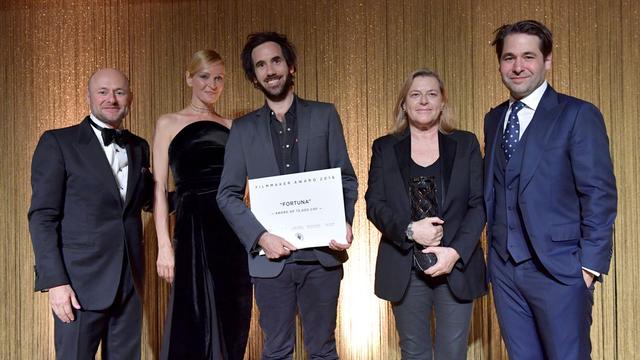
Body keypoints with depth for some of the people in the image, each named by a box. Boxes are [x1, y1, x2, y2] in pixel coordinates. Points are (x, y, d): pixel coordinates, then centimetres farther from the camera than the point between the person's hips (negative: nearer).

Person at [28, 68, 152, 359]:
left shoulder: (139, 147, 13)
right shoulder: (58, 142, -2)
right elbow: (42, 217, -7)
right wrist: (54, 280, -15)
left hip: (129, 281, 5)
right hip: (81, 282, -5)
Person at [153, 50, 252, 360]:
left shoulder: (231, 126, 15)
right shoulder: (169, 124, 6)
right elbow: (159, 189, 0)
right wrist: (164, 245, -10)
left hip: (235, 232, 4)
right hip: (194, 230, -4)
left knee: (232, 323, 8)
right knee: (195, 322, 0)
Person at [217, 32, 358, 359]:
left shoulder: (324, 116, 6)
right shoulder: (243, 129, 7)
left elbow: (346, 178, 6)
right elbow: (227, 195, 3)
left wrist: (345, 222, -12)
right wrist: (260, 236, -12)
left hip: (322, 253, 0)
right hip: (271, 257, 1)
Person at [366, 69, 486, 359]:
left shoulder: (466, 144, 6)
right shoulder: (384, 148, 7)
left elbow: (479, 204, -1)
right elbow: (374, 204, -1)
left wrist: (456, 252, -15)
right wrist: (409, 230, -18)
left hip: (457, 266, 0)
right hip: (405, 270, 1)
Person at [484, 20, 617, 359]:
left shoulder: (578, 115, -7)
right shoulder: (494, 119, 12)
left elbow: (599, 195, -10)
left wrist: (590, 265, -14)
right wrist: (494, 248, 8)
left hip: (558, 268, -5)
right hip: (504, 268, 5)